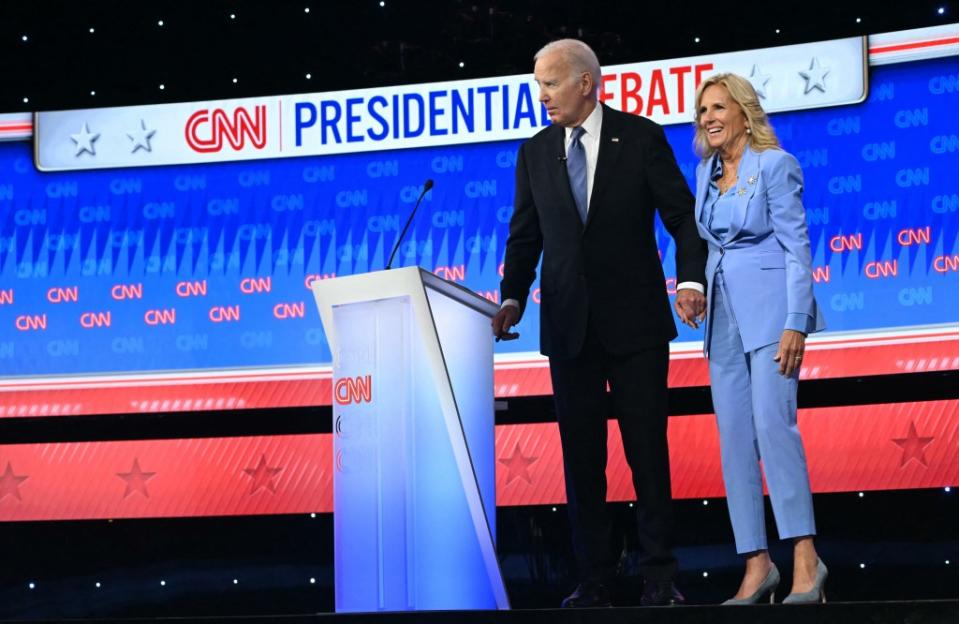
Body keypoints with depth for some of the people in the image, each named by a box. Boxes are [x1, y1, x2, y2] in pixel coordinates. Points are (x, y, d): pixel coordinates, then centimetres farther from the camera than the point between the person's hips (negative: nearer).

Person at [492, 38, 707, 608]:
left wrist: (691, 279, -18)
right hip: (569, 325, 3)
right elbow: (525, 236, 10)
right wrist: (513, 298, -3)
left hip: (635, 320, -3)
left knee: (648, 450, 1)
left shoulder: (641, 137, -2)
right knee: (581, 457, 5)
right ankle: (594, 579, 11)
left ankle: (660, 576, 8)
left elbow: (682, 215, -3)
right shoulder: (536, 153, 8)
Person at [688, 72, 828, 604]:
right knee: (734, 439, 2)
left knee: (772, 423, -18)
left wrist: (795, 323, -18)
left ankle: (805, 559, -17)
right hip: (724, 315, 7)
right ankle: (756, 565, 4)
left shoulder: (774, 165, -7)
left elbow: (797, 247, -10)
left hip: (769, 308, -7)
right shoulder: (706, 171, 13)